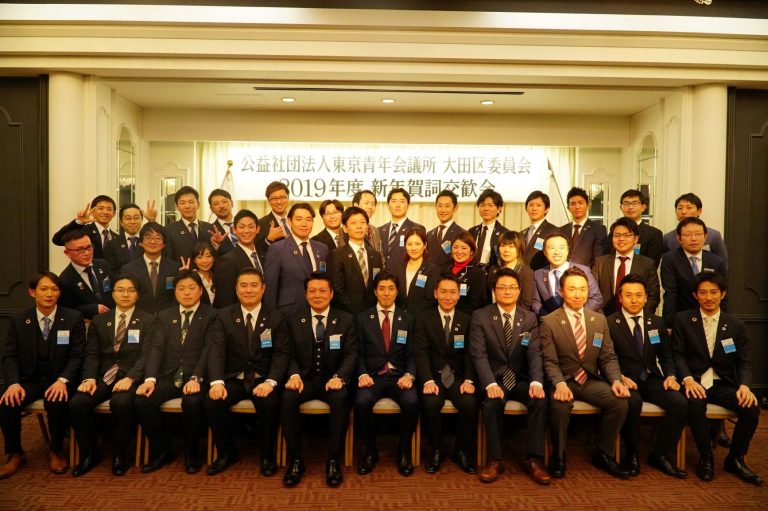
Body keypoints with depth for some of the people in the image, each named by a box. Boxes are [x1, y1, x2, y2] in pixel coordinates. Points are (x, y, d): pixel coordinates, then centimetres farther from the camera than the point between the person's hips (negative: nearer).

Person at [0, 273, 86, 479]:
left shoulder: (73, 318, -3)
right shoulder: (19, 319, 4)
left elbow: (77, 356, -5)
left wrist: (62, 380, -22)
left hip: (59, 379, -2)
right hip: (28, 378, 3)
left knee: (57, 403, -33)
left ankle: (56, 451, -5)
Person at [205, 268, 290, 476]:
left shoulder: (276, 317, 2)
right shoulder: (223, 316, 6)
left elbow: (282, 354, -6)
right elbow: (216, 351, -7)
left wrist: (270, 382, -23)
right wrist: (217, 382, -24)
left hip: (263, 379, -2)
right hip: (233, 379, 2)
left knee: (270, 403, -31)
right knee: (212, 402, -25)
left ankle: (268, 456, -5)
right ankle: (226, 452, 2)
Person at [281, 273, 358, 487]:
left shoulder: (346, 320, 4)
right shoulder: (294, 320, 9)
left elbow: (351, 355, -2)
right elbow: (290, 355, 5)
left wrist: (339, 377, -22)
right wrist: (294, 375, -17)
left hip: (333, 379, -1)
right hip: (305, 378, 1)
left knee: (341, 398, -34)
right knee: (288, 398, -30)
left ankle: (334, 460, -19)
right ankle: (295, 459, -14)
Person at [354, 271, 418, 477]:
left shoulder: (407, 319, 12)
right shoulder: (363, 318, 9)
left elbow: (411, 354, 7)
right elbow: (359, 353, 5)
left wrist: (409, 375, -12)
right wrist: (362, 374, -13)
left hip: (399, 376, 1)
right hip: (372, 376, 0)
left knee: (411, 402, -30)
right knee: (362, 401, -31)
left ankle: (403, 452, -5)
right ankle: (370, 451, -6)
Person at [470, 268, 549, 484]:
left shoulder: (530, 318, 6)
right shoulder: (480, 316, -3)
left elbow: (534, 354, -3)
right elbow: (479, 355, -11)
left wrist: (536, 382, -22)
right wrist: (490, 384, -27)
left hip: (521, 380, 2)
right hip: (494, 379, -2)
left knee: (540, 400, -27)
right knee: (492, 402, -33)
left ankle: (533, 459, -15)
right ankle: (495, 459, -16)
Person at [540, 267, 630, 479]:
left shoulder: (599, 320, 10)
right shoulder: (548, 322, -3)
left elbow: (608, 357, 8)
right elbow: (550, 362, -8)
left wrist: (616, 380, -11)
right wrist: (560, 384, -27)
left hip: (591, 380, 4)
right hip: (563, 380, -4)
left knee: (620, 402, -22)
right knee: (560, 405, -34)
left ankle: (603, 454, 1)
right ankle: (558, 457, -7)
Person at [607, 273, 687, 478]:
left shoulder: (657, 323, 13)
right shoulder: (610, 324, -1)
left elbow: (666, 356, 17)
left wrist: (670, 376, -2)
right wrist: (620, 377, -20)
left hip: (652, 379, 5)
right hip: (625, 380, -4)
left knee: (680, 402, -22)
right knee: (633, 402, -35)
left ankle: (660, 455, -4)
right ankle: (632, 455, -11)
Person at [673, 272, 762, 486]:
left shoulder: (736, 325, 9)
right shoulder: (682, 320, 4)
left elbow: (744, 361, 5)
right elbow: (678, 354, -1)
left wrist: (744, 385, -15)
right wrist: (688, 379, -19)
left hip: (724, 384, 3)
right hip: (695, 381, -2)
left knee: (751, 409, -24)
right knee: (695, 405, -34)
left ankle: (735, 459, 1)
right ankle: (706, 457, -9)